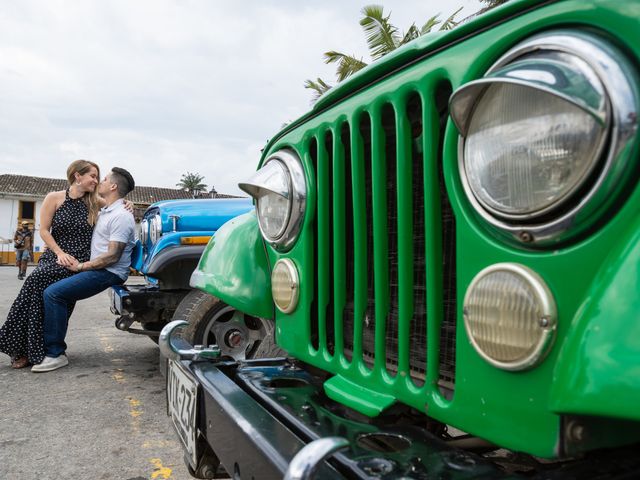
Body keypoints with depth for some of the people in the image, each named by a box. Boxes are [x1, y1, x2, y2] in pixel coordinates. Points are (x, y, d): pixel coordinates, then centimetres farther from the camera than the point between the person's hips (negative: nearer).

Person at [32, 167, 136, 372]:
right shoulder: (105, 211, 17)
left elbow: (112, 256, -21)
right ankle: (52, 347, 13)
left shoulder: (121, 216, -15)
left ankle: (55, 354, -14)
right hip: (97, 269, 10)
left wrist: (81, 266, -14)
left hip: (108, 273, -10)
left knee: (53, 293, -20)